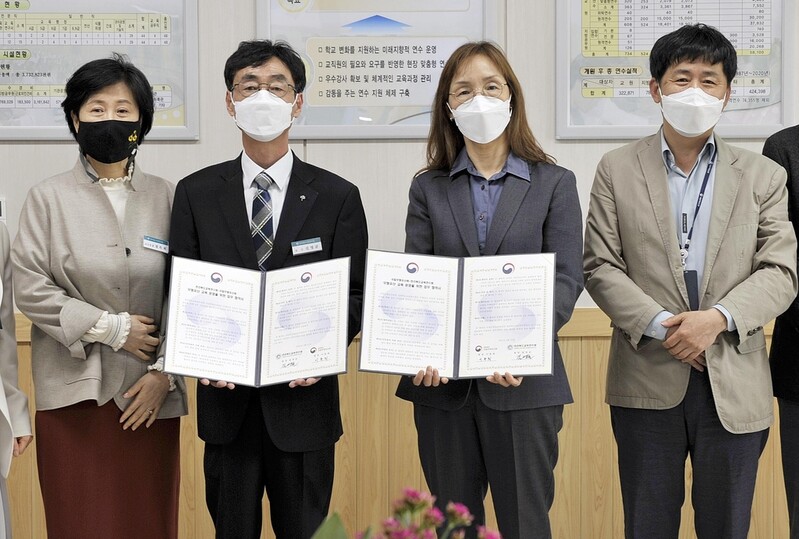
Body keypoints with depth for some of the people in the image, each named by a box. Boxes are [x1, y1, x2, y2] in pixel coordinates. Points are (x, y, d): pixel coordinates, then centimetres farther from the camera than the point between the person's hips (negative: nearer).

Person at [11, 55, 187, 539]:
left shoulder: (165, 198, 6)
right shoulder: (49, 198, 3)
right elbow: (31, 288, -4)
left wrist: (164, 373, -5)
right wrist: (111, 327, -9)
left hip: (150, 394, 1)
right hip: (74, 392, -1)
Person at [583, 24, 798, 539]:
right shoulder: (617, 170, 6)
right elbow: (601, 266, 0)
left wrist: (718, 318, -17)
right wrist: (660, 325, -14)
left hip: (734, 385, 1)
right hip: (647, 381, 0)